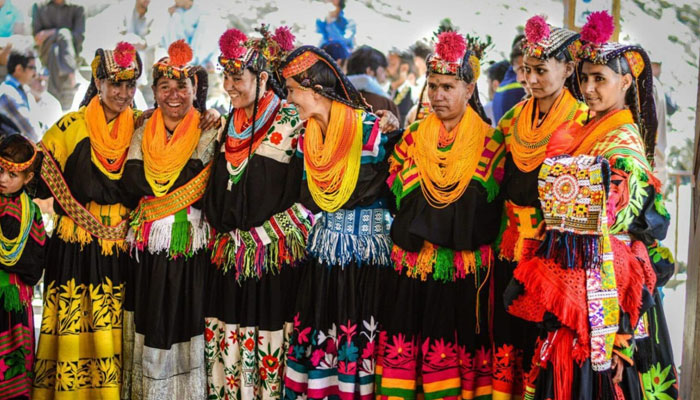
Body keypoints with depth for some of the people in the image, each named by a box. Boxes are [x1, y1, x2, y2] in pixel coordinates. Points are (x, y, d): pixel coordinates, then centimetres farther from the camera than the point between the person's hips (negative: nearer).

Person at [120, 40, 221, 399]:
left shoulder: (210, 132, -1)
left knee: (185, 326, 0)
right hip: (148, 252, 3)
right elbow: (131, 183, -3)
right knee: (150, 328, 8)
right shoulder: (143, 133, 10)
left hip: (191, 251, -3)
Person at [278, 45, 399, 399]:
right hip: (323, 257, 5)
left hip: (367, 256, -5)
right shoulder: (306, 138, 7)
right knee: (316, 342, 7)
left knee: (360, 345, -1)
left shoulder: (373, 129, -12)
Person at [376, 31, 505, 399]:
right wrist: (408, 234, -3)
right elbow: (390, 193, 9)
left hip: (464, 269, -2)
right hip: (410, 265, 3)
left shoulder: (490, 142, 1)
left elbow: (496, 210, 0)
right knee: (402, 354, 4)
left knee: (460, 352, 2)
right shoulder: (412, 137, 9)